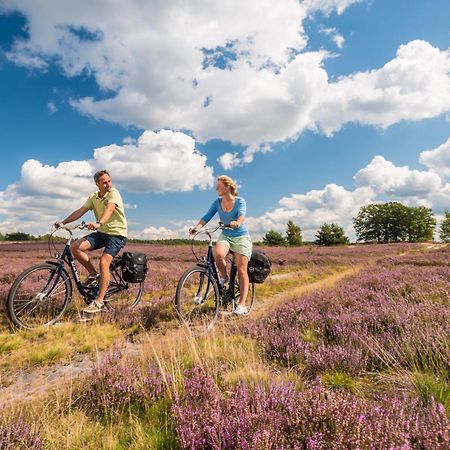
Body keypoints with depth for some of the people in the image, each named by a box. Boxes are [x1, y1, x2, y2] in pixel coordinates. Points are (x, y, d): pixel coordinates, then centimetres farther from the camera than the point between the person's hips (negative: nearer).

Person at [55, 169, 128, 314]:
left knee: (104, 262, -21)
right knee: (75, 247, -13)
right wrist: (63, 222, -12)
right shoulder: (93, 197, 8)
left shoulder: (114, 193, -12)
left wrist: (98, 223, -47)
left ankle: (99, 301, -12)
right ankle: (93, 274, 6)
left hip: (117, 234, -6)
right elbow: (80, 211, 0)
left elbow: (109, 209, -30)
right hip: (101, 233, 6)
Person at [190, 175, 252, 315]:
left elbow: (242, 214, -27)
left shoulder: (240, 201, -9)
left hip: (241, 237, -3)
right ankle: (223, 276, -2)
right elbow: (207, 216, -6)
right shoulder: (217, 202, 2)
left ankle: (242, 304, -2)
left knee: (241, 269, -9)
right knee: (218, 253, -31)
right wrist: (196, 227, -24)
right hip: (225, 235, 3)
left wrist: (237, 223, -50)